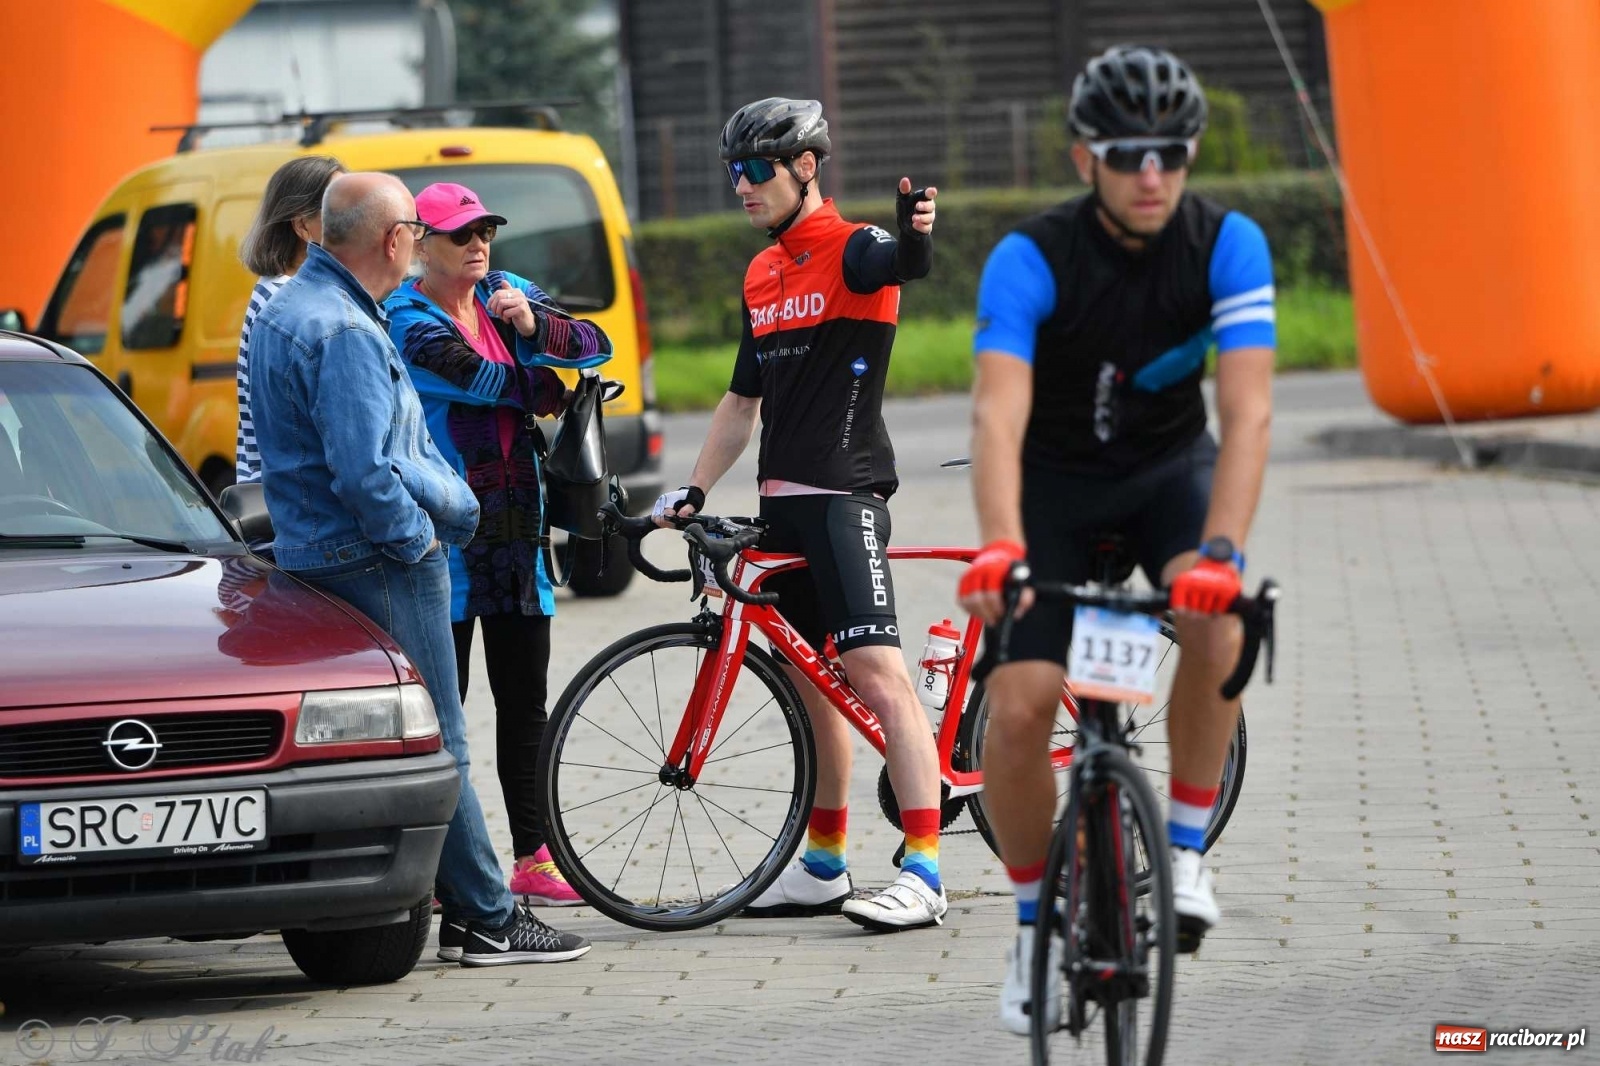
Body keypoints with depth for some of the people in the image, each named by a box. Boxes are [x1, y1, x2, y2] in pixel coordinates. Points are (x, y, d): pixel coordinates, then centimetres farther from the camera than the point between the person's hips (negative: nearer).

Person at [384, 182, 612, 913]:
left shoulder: (508, 295, 12)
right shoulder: (407, 320, -7)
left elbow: (595, 348, 5)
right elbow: (482, 380, -17)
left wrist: (535, 324, -15)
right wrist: (549, 391, 2)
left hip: (516, 527, 6)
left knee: (525, 699, 7)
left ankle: (533, 857, 12)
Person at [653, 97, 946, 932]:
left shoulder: (851, 250, -7)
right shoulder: (762, 275, 17)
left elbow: (902, 265, -32)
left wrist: (913, 236, -55)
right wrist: (691, 492, 17)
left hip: (844, 495, -9)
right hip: (781, 503, 9)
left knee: (877, 674, -16)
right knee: (807, 683, 13)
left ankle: (923, 874, -20)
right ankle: (822, 867, 21)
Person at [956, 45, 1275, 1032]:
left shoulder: (1227, 245, -22)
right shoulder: (1032, 258, -26)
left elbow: (1249, 408, -31)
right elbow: (998, 412, -38)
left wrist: (1223, 549, -46)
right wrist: (1000, 545, -55)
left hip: (1169, 466, 1)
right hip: (1055, 480, -1)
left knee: (1215, 619, -31)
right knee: (1020, 710, -15)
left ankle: (1187, 850, -13)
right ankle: (1036, 922, 8)